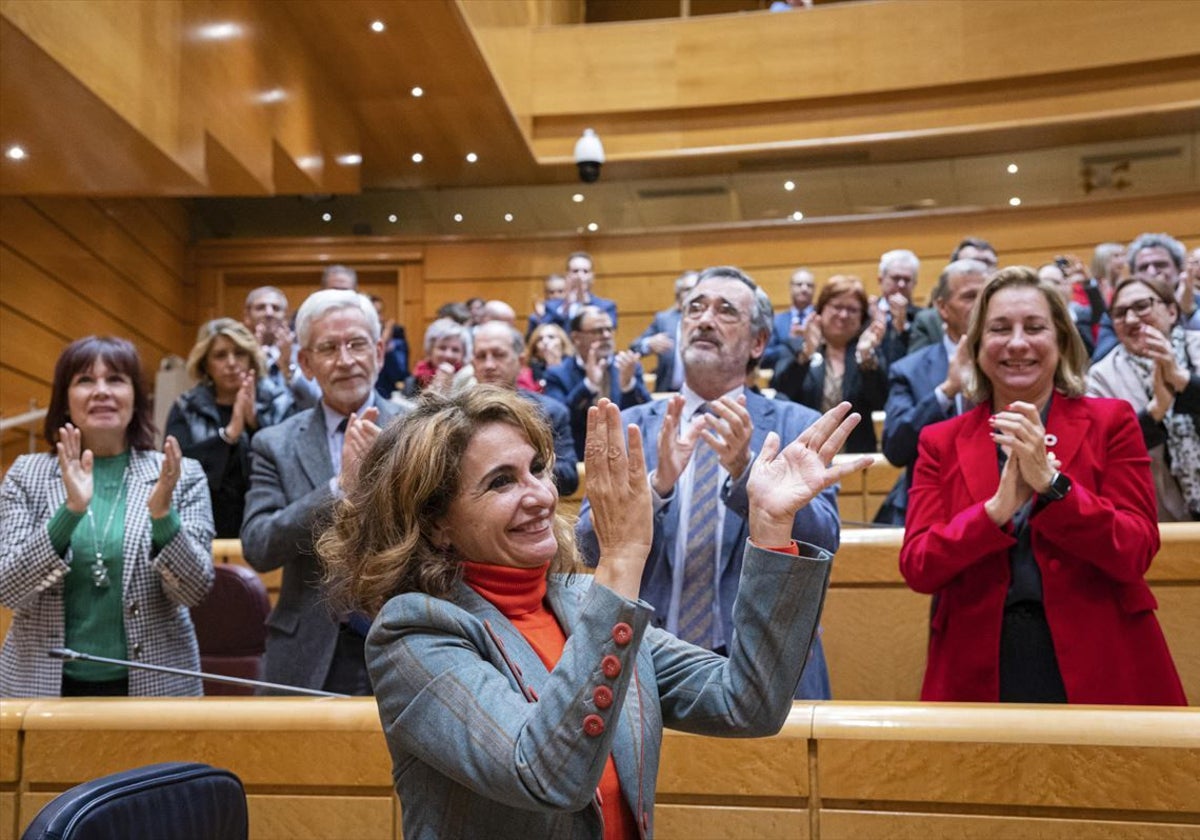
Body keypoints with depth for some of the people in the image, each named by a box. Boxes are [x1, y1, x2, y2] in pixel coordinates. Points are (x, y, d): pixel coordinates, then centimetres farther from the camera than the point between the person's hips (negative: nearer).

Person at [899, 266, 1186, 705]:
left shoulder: (1111, 421, 2)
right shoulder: (941, 442, 5)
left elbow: (1136, 554, -7)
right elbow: (917, 568, -5)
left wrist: (1051, 483, -21)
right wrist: (997, 509, -21)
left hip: (1099, 672, 0)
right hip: (980, 674, 1)